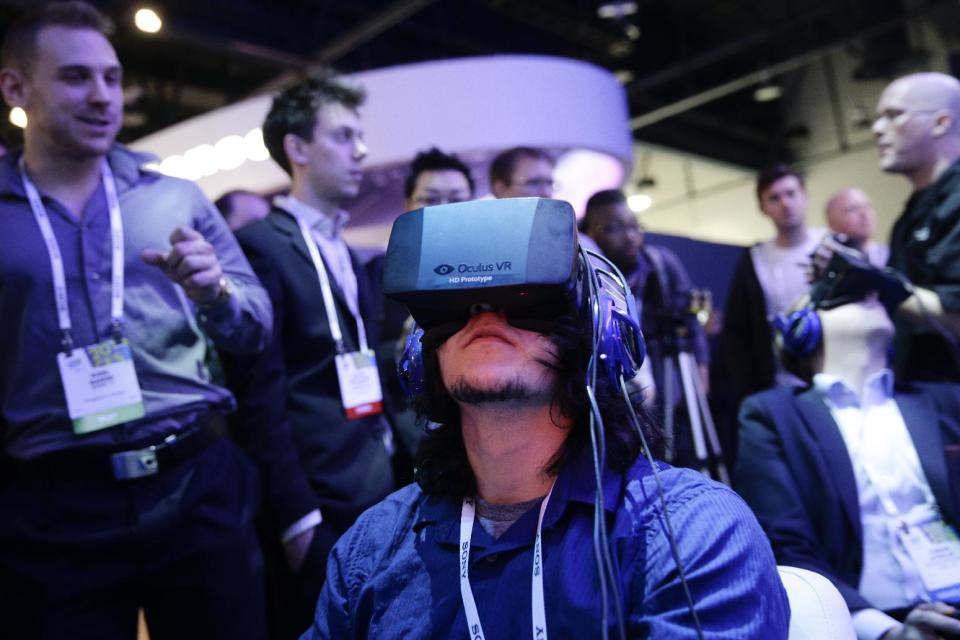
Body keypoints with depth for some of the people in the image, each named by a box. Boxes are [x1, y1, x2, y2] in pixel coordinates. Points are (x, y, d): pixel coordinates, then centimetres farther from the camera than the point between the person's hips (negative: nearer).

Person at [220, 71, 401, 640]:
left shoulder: (352, 260, 15)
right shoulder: (261, 245, -10)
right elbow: (260, 392, -15)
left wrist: (390, 478, 13)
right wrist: (295, 515, -16)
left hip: (376, 499, 7)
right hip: (315, 507, -7)